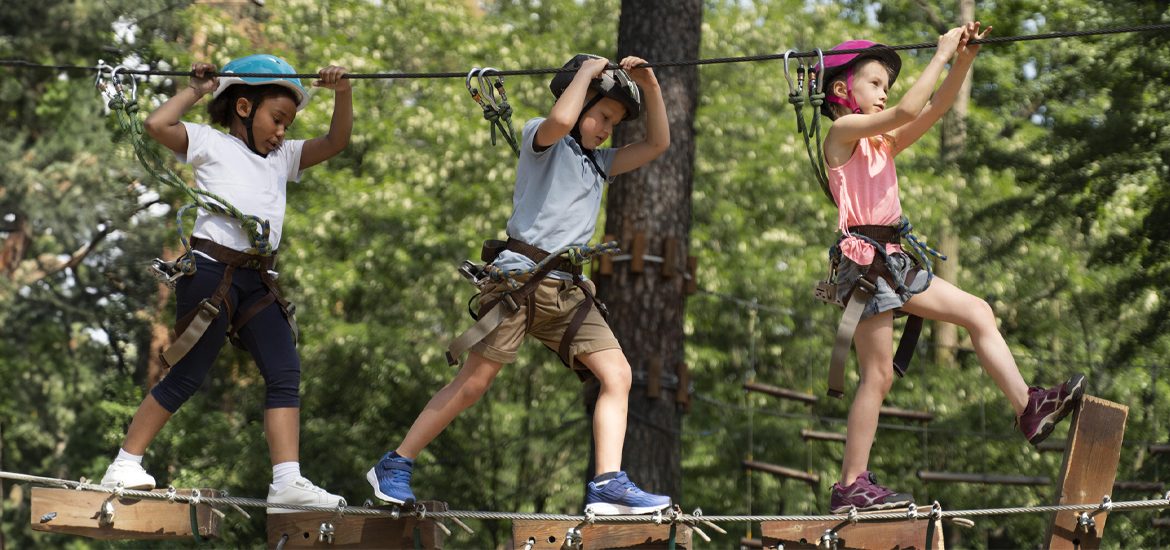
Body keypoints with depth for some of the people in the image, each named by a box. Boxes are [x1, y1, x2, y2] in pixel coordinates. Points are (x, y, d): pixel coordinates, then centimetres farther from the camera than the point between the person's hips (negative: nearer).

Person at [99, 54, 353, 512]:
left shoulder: (283, 157, 24)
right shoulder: (210, 143, 7)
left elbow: (335, 142, 18)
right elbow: (158, 125, -7)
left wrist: (342, 93, 4)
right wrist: (195, 92, 4)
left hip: (258, 280, 6)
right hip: (211, 271, -6)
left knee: (286, 373, -6)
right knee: (187, 375, -4)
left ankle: (287, 481, -12)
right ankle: (125, 465, 5)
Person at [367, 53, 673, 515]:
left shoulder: (599, 163, 25)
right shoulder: (540, 139, 3)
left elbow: (657, 144, 22)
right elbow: (560, 120, -20)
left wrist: (650, 86, 10)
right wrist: (588, 71, -6)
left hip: (569, 289, 7)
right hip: (520, 274, -7)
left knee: (617, 373, -9)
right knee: (473, 382, -8)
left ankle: (608, 485, -16)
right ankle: (393, 467, 2)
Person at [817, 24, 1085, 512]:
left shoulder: (881, 143, 19)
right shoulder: (843, 131, -6)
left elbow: (934, 108, 11)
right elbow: (907, 110, -20)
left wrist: (963, 59, -1)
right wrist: (941, 54, -13)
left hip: (893, 261, 9)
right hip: (864, 260, -9)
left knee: (979, 314, 7)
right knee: (878, 376, -9)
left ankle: (1028, 408, 7)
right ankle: (851, 486, -6)